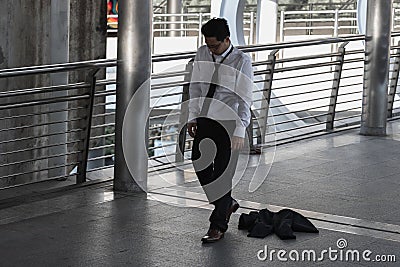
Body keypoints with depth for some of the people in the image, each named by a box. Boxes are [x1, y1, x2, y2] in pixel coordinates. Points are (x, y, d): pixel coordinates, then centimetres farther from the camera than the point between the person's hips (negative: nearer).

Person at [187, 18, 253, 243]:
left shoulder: (242, 61, -13)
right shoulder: (202, 54, 2)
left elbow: (245, 99, -14)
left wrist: (240, 131, -19)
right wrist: (193, 117, 9)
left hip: (228, 124, -6)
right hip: (205, 121, 6)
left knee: (223, 173, -2)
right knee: (200, 166, 9)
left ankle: (218, 226, 8)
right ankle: (227, 204, 33)